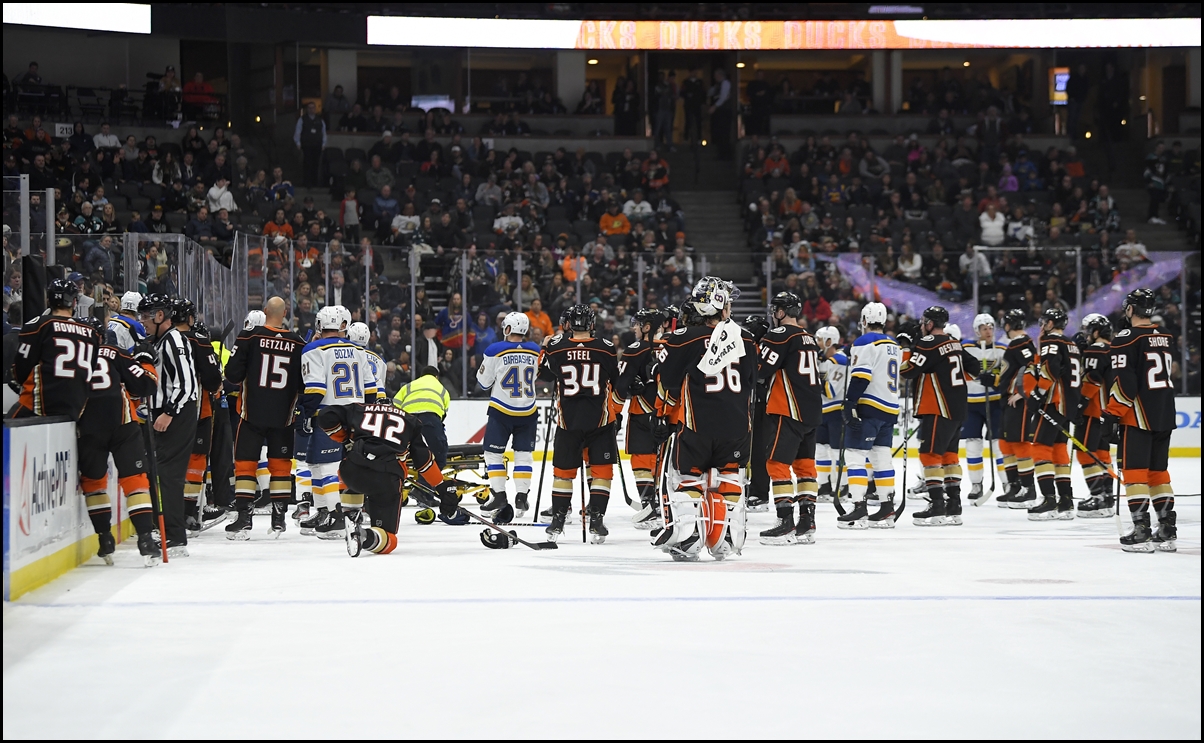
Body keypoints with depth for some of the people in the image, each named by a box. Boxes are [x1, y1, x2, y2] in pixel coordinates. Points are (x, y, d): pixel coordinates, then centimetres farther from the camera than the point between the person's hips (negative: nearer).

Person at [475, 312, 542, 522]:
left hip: (501, 410, -3)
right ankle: (521, 498, 8)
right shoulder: (535, 351, -2)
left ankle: (499, 497, 1)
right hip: (527, 411, 3)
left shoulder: (495, 351, -12)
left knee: (494, 452, 7)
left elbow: (483, 382, -3)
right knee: (524, 454, 10)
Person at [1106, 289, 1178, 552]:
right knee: (1158, 470, 14)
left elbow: (1124, 383, -17)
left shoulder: (1126, 339, -12)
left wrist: (1112, 413, -9)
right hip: (1165, 414, 7)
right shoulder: (1166, 338, 10)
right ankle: (1167, 530, 13)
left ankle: (1141, 531, -9)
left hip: (1138, 415, -7)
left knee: (1134, 470, -4)